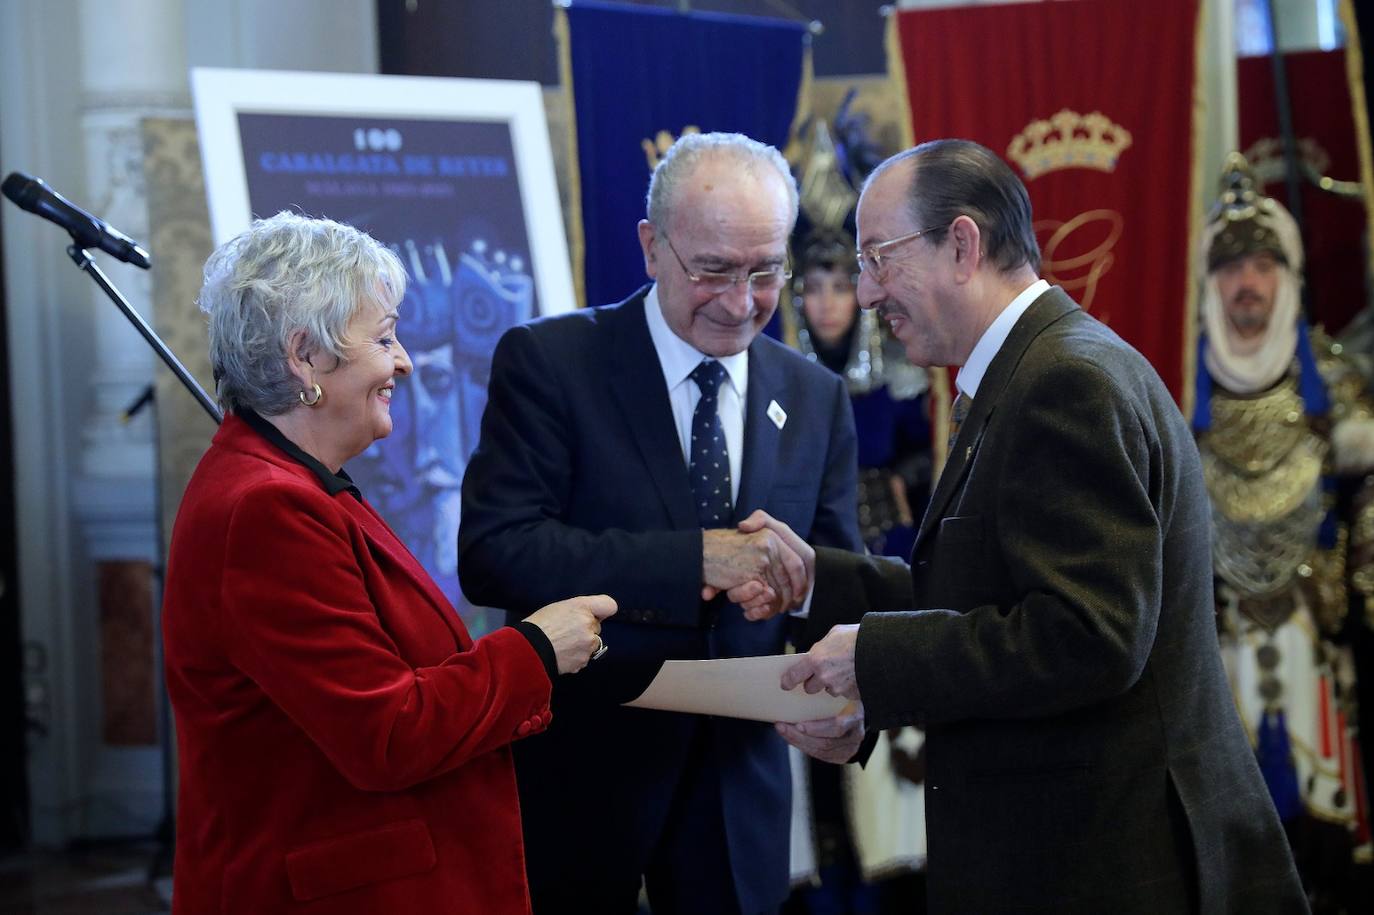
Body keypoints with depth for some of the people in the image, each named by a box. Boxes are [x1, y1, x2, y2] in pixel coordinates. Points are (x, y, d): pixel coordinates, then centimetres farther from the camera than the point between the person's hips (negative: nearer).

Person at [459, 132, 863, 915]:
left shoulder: (817, 399, 5)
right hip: (577, 777, -4)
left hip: (738, 786, 4)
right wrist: (693, 558, -29)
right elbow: (493, 553, -20)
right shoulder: (548, 362, -9)